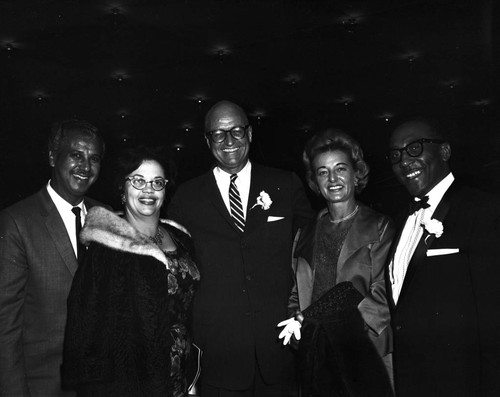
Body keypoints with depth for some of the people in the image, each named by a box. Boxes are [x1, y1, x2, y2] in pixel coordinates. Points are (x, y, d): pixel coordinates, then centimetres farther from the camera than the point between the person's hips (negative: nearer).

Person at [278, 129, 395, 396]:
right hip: (315, 361, 3)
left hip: (366, 362, -3)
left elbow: (383, 299, -10)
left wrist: (309, 319, -16)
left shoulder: (381, 228, -1)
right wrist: (297, 322, -7)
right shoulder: (305, 234, 13)